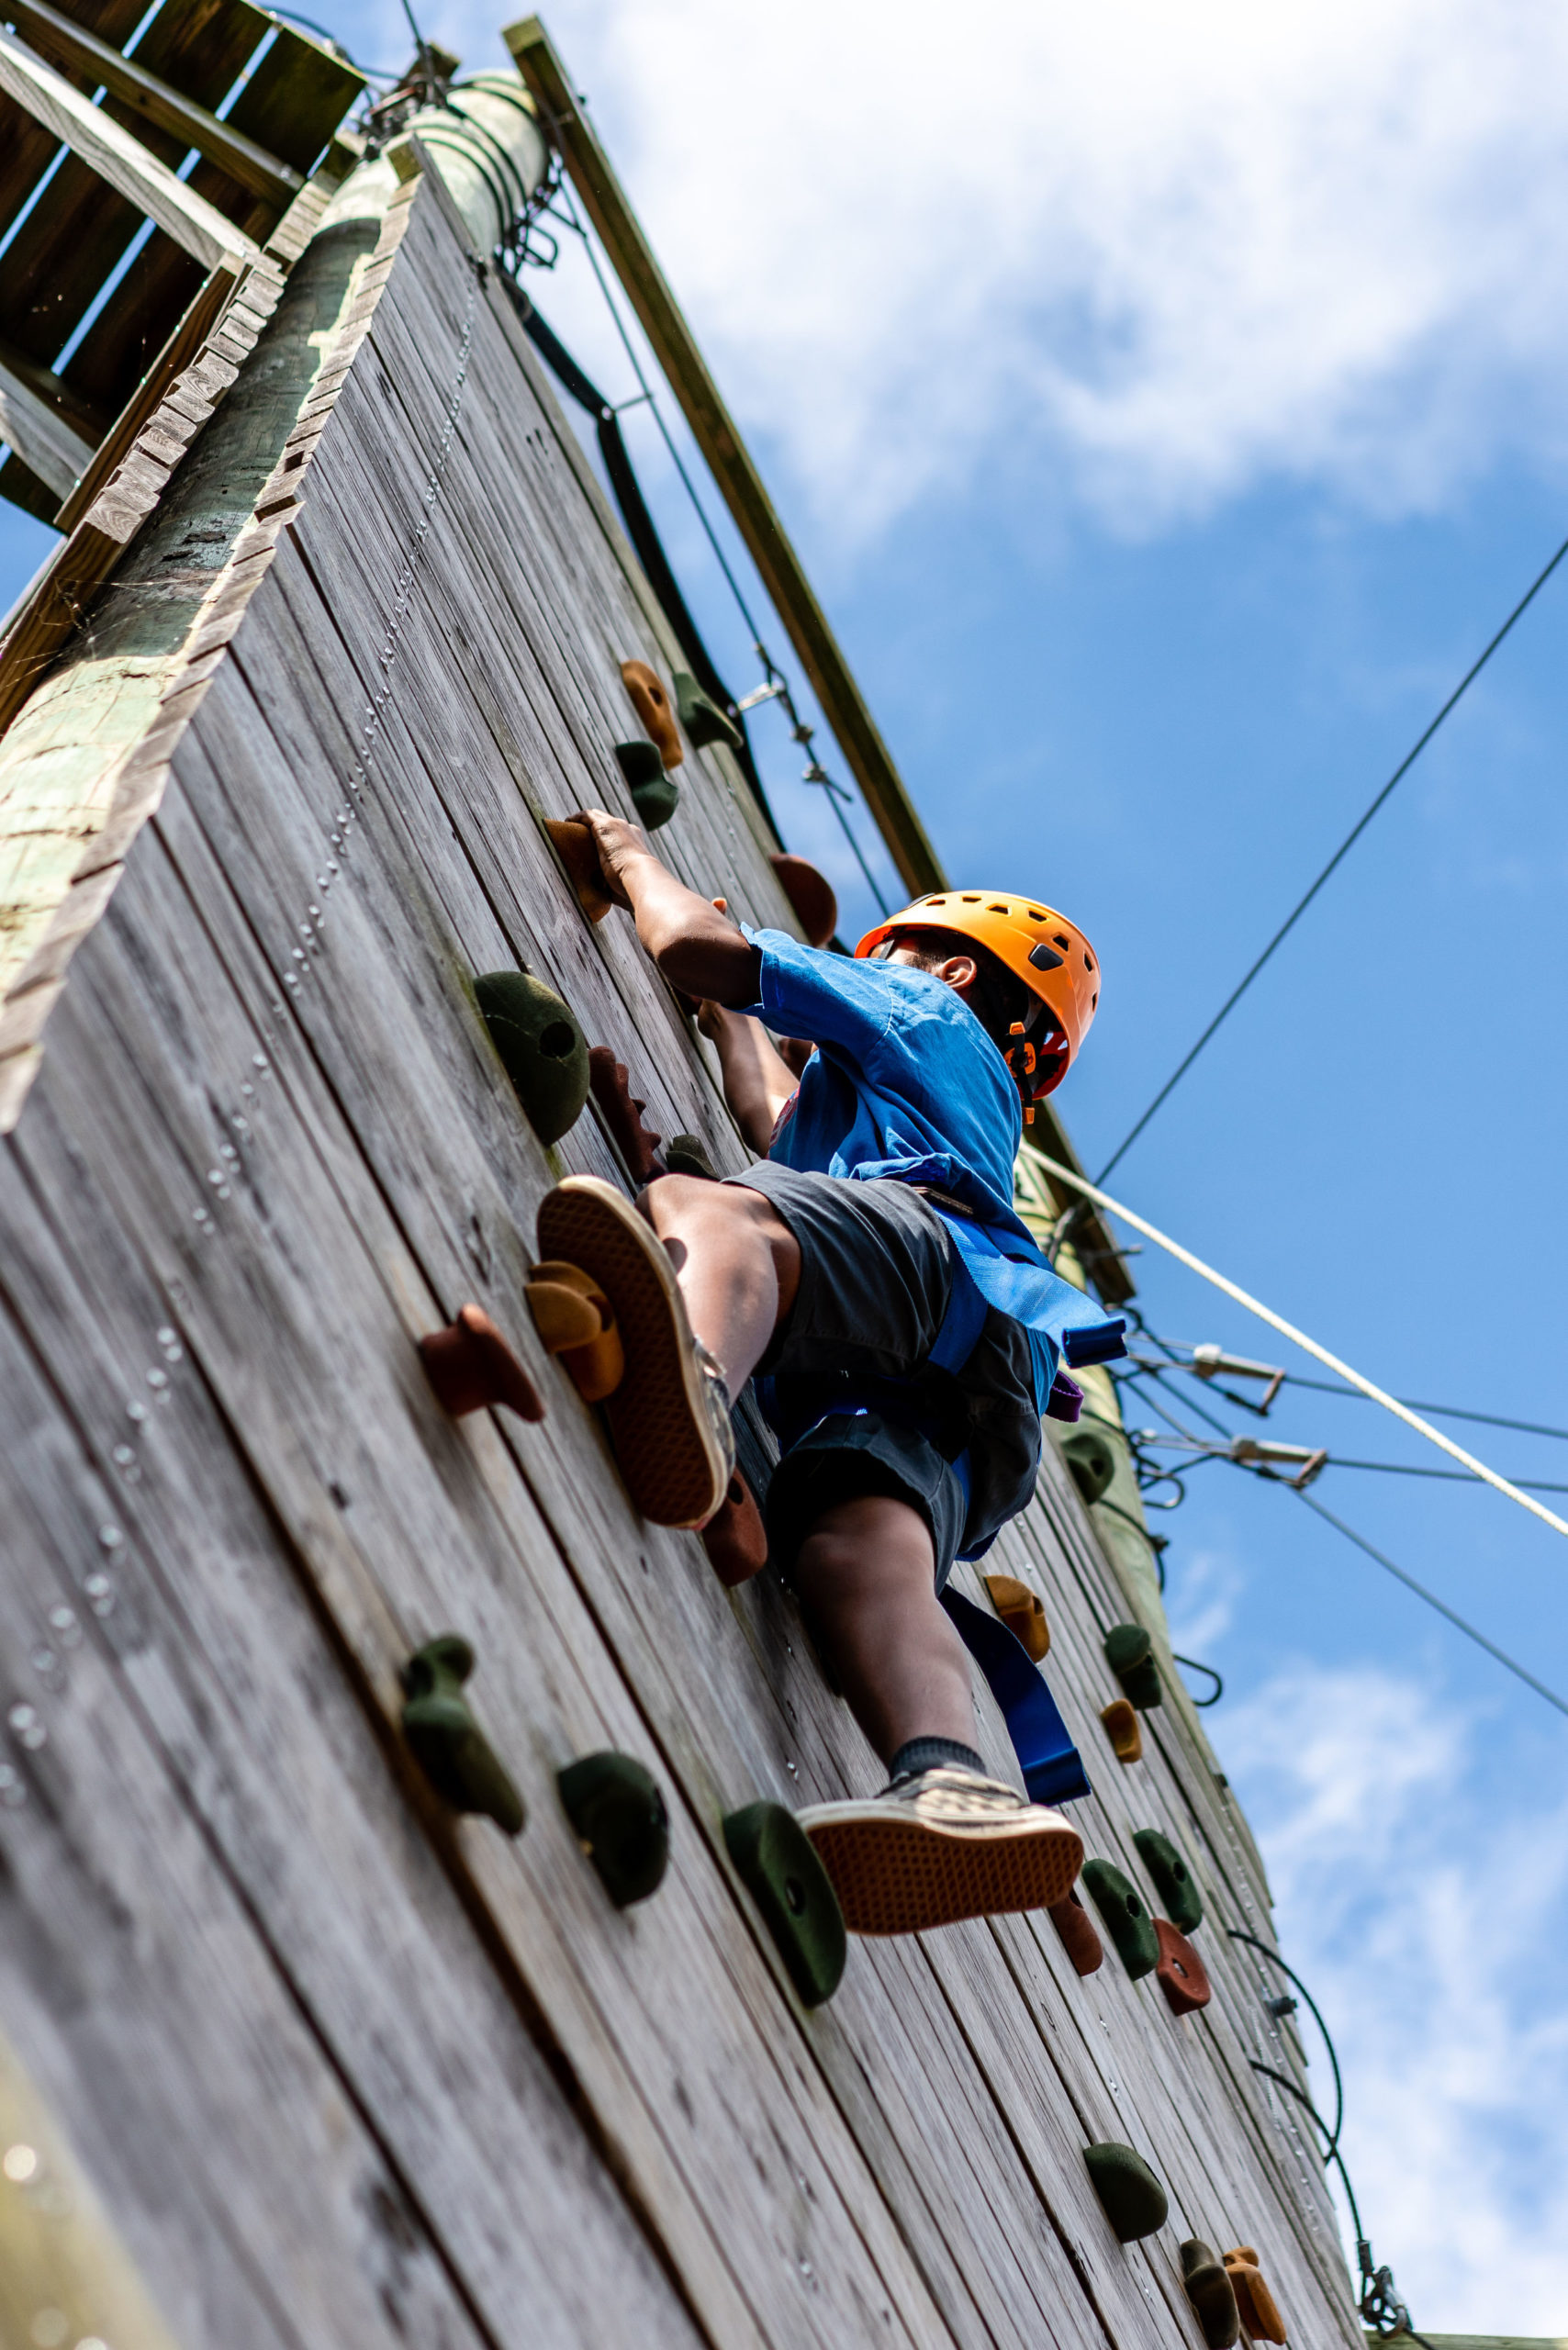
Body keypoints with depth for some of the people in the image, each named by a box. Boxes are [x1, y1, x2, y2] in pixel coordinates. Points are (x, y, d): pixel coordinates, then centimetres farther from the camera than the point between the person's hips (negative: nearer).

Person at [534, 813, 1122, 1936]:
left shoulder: (922, 1009, 32)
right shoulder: (978, 1114, 53)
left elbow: (694, 942, 23)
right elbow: (776, 1123, 69)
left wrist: (634, 855, 43)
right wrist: (731, 1020, 79)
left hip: (919, 1243, -6)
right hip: (944, 1393, 6)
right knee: (863, 1550, -27)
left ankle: (694, 1382, -75)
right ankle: (949, 1786, -58)